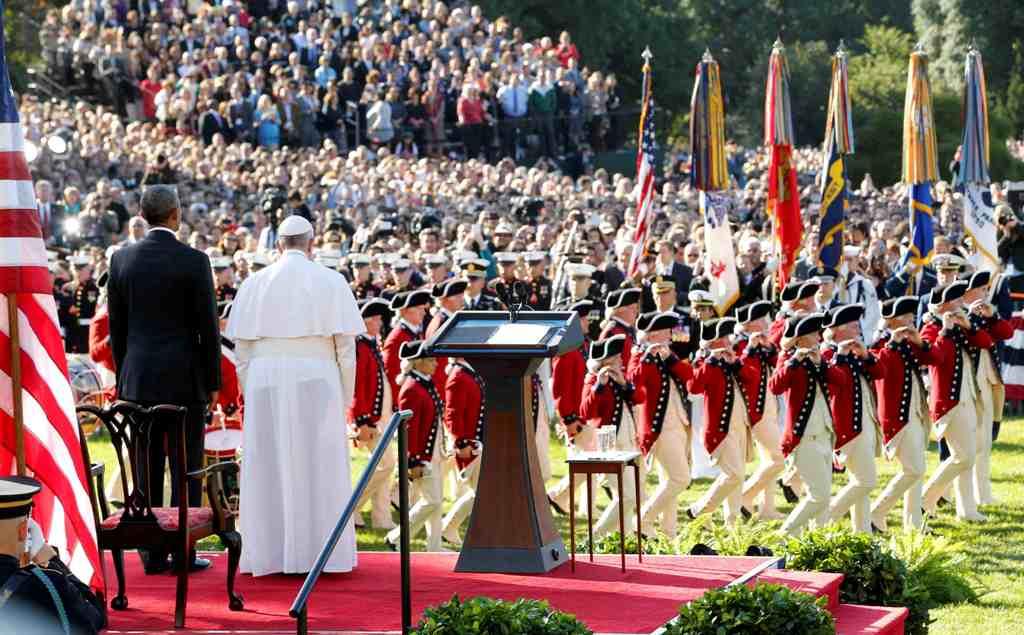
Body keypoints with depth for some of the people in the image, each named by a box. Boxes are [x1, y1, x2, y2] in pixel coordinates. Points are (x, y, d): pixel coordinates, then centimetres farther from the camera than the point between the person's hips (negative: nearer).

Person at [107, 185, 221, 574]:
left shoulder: (122, 259, 3)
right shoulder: (194, 261, -9)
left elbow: (116, 326, 8)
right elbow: (207, 326, -7)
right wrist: (213, 381, 2)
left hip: (138, 378, 4)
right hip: (184, 377, -4)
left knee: (146, 469, 7)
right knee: (186, 468, 1)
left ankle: (152, 554, 9)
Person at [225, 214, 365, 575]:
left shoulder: (254, 284, 5)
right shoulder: (331, 282, 1)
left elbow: (241, 349, 4)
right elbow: (345, 345, -2)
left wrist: (251, 396, 12)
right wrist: (346, 397, 6)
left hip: (266, 382, 2)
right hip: (315, 381, -1)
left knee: (270, 468, 5)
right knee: (318, 467, 3)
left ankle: (269, 554, 5)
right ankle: (319, 551, 3)